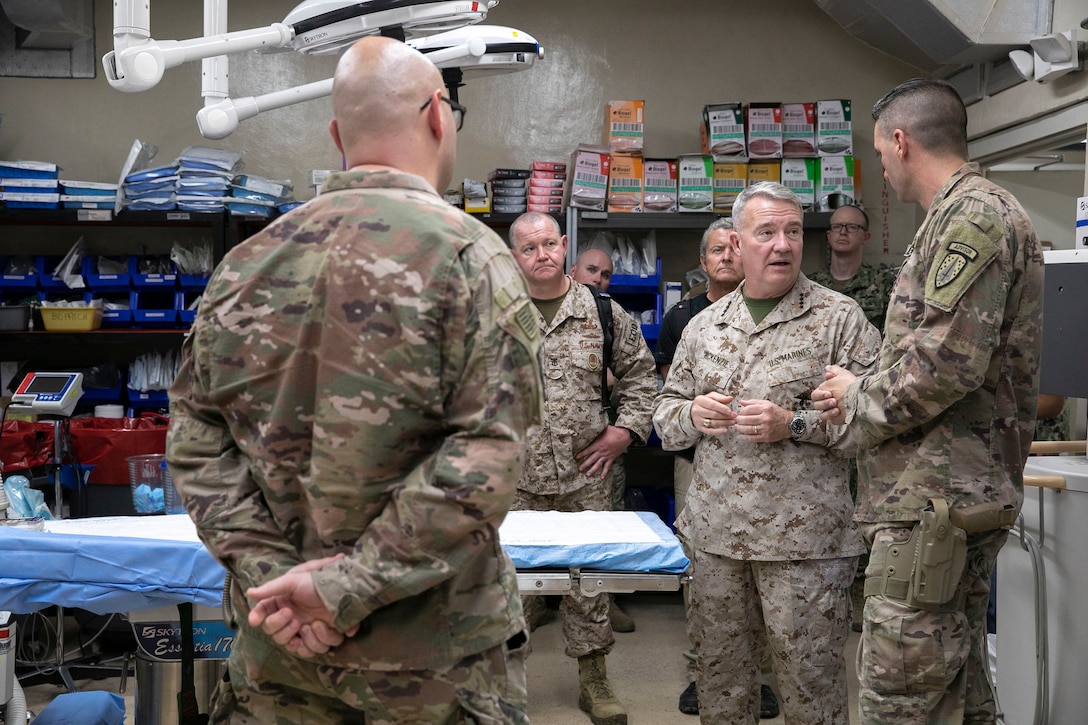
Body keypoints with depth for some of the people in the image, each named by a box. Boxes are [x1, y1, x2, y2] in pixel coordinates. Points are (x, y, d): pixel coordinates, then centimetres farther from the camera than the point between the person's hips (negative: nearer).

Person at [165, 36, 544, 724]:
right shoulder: (468, 254, -13)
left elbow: (197, 435, 0)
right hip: (430, 651, -4)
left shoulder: (247, 261, 2)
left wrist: (267, 567, -6)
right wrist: (349, 584, -18)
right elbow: (486, 456, -22)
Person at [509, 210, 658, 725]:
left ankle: (593, 678, 24)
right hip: (514, 477, -1)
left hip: (586, 476, 1)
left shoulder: (604, 311, 5)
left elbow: (640, 373, 12)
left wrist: (624, 430, 3)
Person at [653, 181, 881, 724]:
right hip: (713, 535, 4)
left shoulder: (840, 318, -2)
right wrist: (692, 415, -6)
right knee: (719, 677, 15)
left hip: (804, 538, -4)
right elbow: (665, 417, 16)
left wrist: (795, 424, -17)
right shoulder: (704, 325, 12)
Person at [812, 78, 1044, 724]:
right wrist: (865, 395, 12)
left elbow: (947, 363, -23)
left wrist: (858, 400, -6)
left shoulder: (972, 216, -12)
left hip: (936, 499, -11)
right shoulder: (974, 214, 20)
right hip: (966, 493, 11)